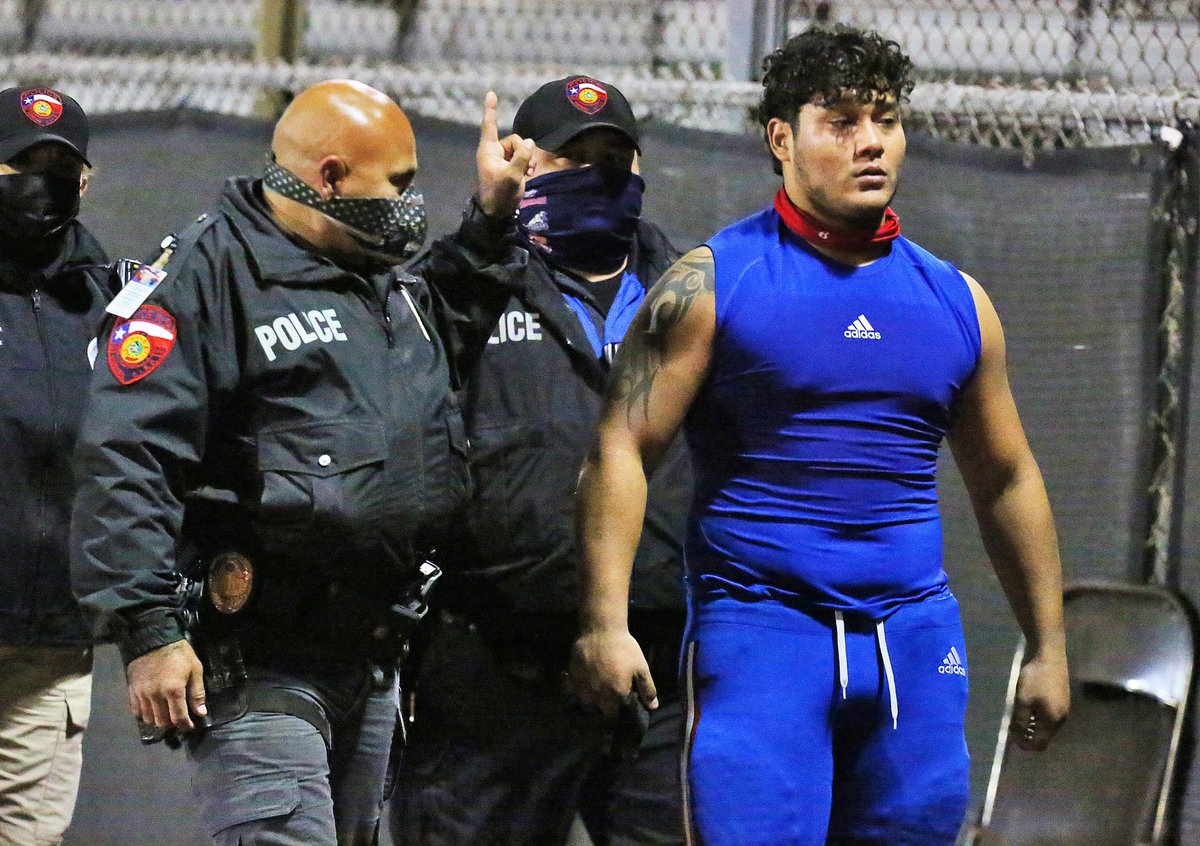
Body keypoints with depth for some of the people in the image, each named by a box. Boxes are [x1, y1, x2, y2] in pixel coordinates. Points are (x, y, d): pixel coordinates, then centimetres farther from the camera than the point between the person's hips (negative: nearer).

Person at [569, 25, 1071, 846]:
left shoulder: (954, 299, 13)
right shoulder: (713, 282, 0)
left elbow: (1007, 481, 21)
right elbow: (623, 449, -5)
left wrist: (1048, 647, 18)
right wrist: (606, 622, -15)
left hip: (915, 638, 4)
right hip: (760, 625, -4)